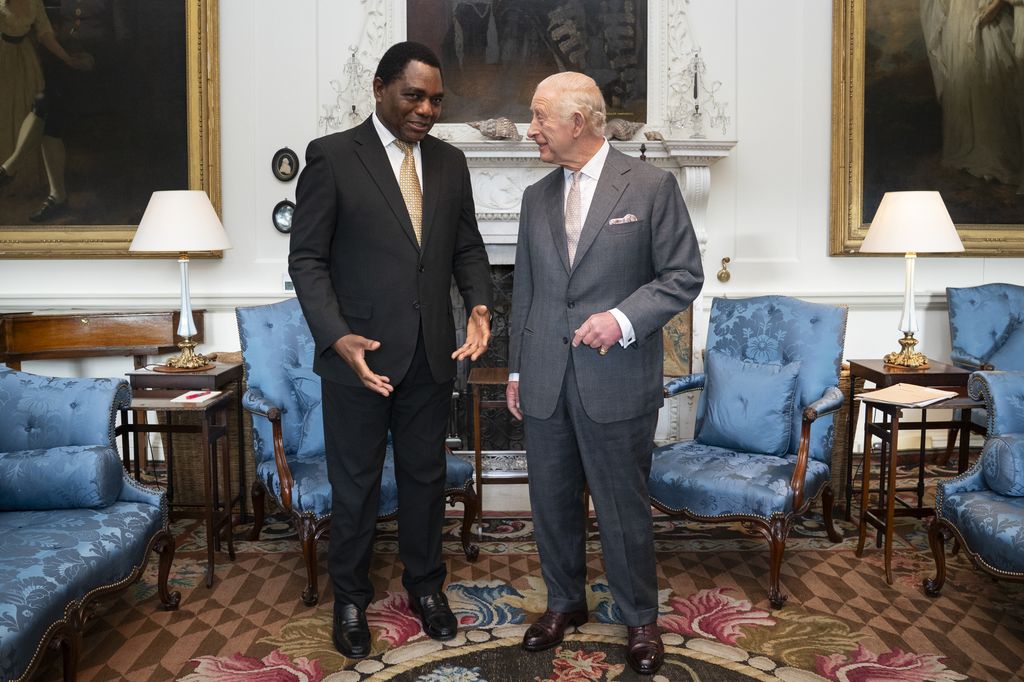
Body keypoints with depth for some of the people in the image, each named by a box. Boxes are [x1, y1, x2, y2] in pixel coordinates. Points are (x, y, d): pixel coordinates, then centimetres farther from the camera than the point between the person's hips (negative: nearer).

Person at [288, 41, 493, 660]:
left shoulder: (450, 162, 7)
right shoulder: (332, 156, -8)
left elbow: (467, 247, 11)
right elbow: (307, 258, -9)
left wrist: (479, 305, -9)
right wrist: (337, 336, -23)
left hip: (430, 355, 4)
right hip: (360, 354, -4)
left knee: (426, 476, 16)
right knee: (356, 485, 11)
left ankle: (426, 585, 36)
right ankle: (351, 599, 30)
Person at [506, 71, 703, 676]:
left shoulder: (651, 185, -5)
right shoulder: (537, 197, 11)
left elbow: (685, 275, -5)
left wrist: (623, 319, -18)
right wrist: (516, 369, 14)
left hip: (618, 381, -5)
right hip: (545, 380, 5)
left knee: (624, 505, 6)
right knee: (552, 499, 14)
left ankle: (641, 618, 26)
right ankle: (565, 602, 35)